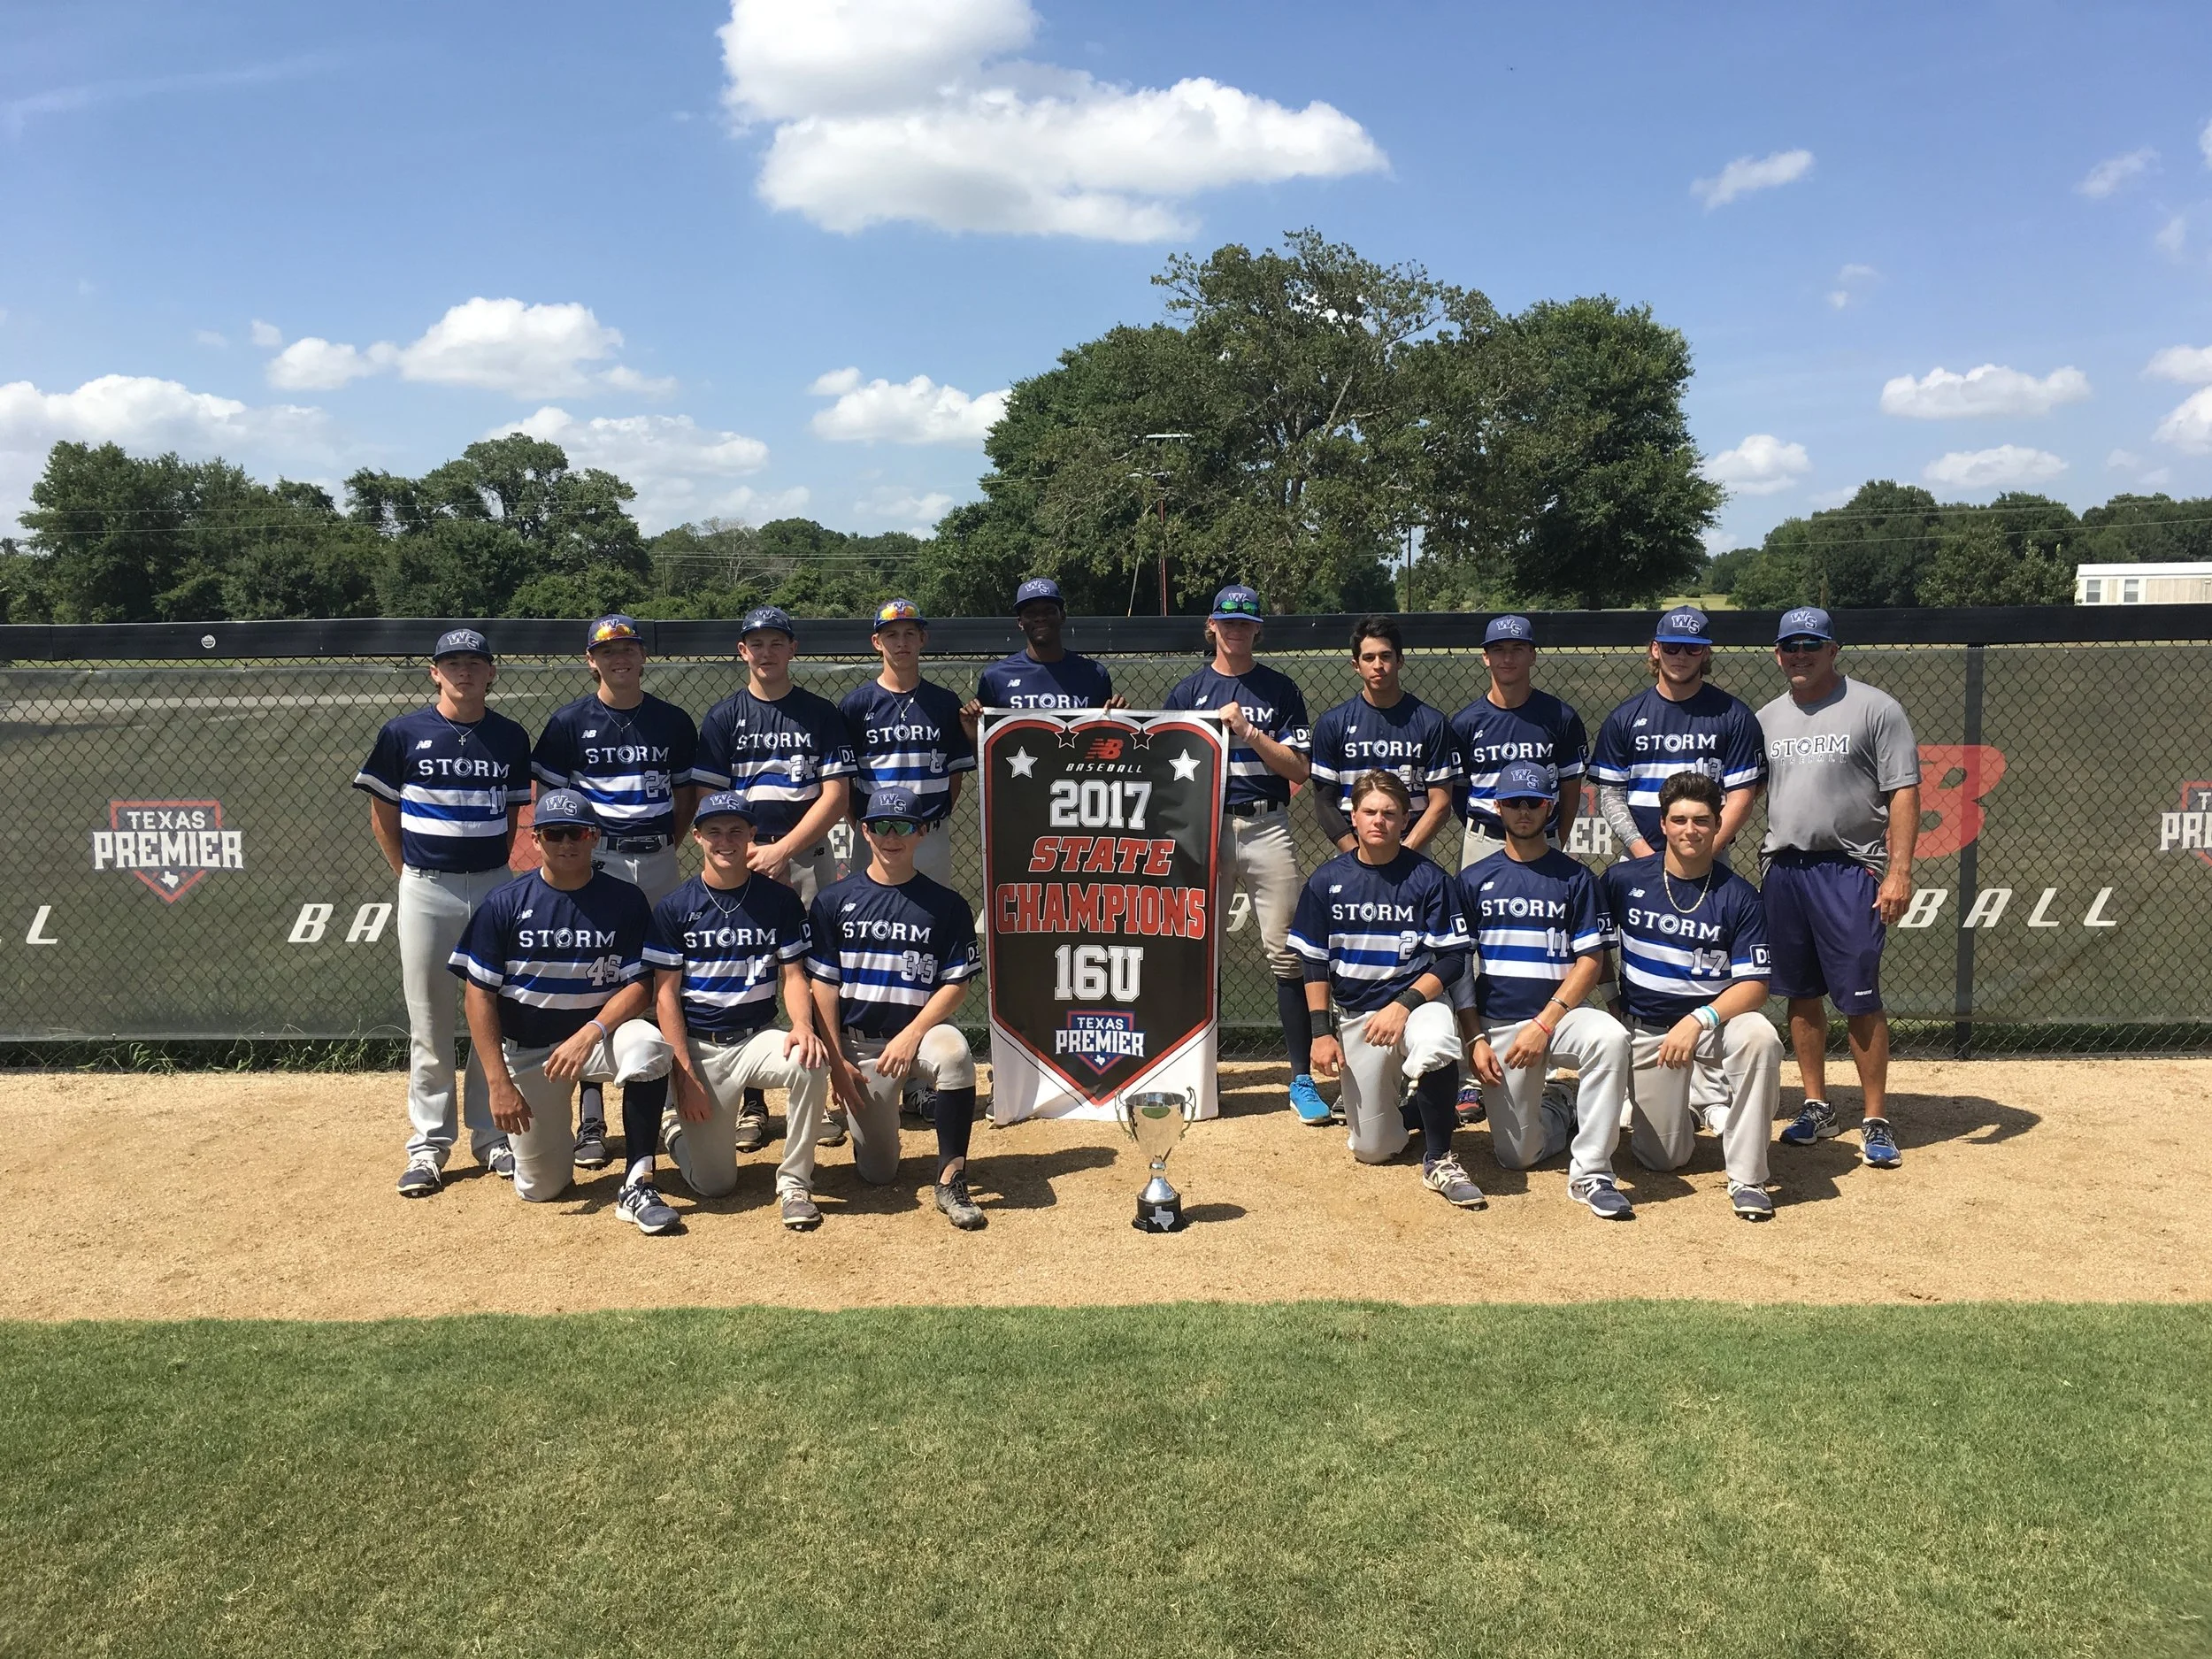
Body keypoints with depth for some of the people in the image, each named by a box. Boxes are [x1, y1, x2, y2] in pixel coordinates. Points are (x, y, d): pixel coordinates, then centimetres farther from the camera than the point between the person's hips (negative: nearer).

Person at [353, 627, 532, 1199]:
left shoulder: (511, 738, 4)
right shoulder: (404, 734, -2)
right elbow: (382, 815, 5)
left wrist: (492, 871, 7)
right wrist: (411, 877, 3)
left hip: (493, 888, 2)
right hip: (426, 891, -2)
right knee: (429, 1022, 3)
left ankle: (491, 1135, 18)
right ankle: (428, 1145, 12)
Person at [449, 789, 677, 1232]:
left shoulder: (626, 901, -5)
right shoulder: (504, 905, -5)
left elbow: (639, 985, -9)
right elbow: (480, 995, -6)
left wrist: (590, 1034, -26)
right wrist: (499, 1083, -13)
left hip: (600, 1033, -1)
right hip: (527, 1051, 1)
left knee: (648, 1043, -37)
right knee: (538, 1188, -1)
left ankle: (637, 1185, -29)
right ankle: (555, 1131, 34)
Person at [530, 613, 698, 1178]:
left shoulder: (674, 723, 7)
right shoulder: (569, 723, 1)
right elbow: (546, 799, 3)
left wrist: (666, 846, 3)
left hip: (658, 864, 2)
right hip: (593, 862, -2)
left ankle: (655, 1111, 18)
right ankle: (590, 1120, 7)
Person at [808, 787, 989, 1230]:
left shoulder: (946, 904, -2)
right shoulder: (834, 900, 1)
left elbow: (955, 984, -4)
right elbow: (823, 985, 1)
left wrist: (911, 1035, -18)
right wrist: (836, 1060, -5)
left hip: (921, 1029, -1)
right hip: (859, 1043, 1)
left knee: (954, 1053, -37)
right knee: (876, 1172, -3)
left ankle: (951, 1178, -24)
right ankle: (875, 1118, 33)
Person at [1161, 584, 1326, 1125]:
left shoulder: (1281, 689, 8)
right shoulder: (1189, 690, 10)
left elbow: (1299, 770, 0)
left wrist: (1248, 732, -10)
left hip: (1267, 829, -1)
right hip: (1205, 829, 1)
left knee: (1286, 954, -5)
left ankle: (1302, 1079, -1)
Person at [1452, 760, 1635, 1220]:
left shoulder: (1575, 877, 4)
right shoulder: (1473, 880, 7)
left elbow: (1590, 961, -2)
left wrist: (1544, 1023, -15)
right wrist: (1475, 1038, -5)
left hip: (1560, 1011, -1)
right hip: (1498, 1022, 1)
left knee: (1611, 1037, -36)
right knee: (1516, 1155, -5)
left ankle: (1590, 1172, -24)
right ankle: (1555, 1111, 31)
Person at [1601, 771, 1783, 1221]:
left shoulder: (1738, 896, -7)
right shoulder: (1623, 879, -4)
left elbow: (1754, 984, -12)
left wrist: (1699, 1020, -28)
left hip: (1716, 1018, -1)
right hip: (1645, 1028, 1)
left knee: (1760, 1038, -36)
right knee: (1663, 1159, -1)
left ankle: (1747, 1178, -21)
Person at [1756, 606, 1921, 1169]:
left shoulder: (1874, 709, -3)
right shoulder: (1766, 719, 13)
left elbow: (1904, 792, -7)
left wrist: (1899, 871, -15)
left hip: (1851, 870, -5)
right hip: (1782, 870, 5)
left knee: (1860, 999, -4)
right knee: (1801, 994, 11)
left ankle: (1875, 1120, 7)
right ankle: (1816, 1108, 23)